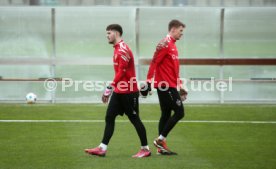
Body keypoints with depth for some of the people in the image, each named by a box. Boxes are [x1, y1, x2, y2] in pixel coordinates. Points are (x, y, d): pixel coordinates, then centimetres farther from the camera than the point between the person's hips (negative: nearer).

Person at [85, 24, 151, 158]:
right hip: (119, 91, 9)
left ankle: (145, 149, 9)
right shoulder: (117, 49, 14)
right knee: (109, 117, 5)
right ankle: (102, 148, 5)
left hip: (128, 92, -9)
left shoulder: (123, 50, -16)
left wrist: (109, 88, -25)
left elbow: (121, 72, -23)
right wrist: (112, 89, 20)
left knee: (134, 119, -1)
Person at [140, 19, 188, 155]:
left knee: (166, 115, 9)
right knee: (179, 112, -9)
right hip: (166, 86, -10)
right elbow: (154, 63, -17)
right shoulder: (165, 44, -12)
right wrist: (148, 82, -21)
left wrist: (180, 85, 22)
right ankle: (160, 140, -6)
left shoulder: (172, 45, 18)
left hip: (169, 86, 10)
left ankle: (161, 147, 12)